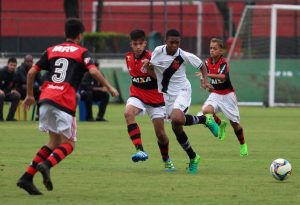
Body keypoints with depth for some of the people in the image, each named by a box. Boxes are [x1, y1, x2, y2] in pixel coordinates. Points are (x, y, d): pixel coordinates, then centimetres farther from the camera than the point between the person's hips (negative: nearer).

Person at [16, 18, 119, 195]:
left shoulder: (51, 50, 19)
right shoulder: (82, 52, 6)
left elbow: (31, 72, 15)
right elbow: (93, 71, -12)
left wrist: (30, 95, 27)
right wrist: (110, 88, -2)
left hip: (46, 98, 5)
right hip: (65, 101, -5)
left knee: (54, 142, 17)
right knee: (68, 145, 4)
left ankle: (27, 177, 4)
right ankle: (46, 164, -27)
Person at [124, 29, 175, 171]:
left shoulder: (151, 57, -15)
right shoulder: (129, 57, 2)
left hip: (155, 97, -3)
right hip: (137, 95, 3)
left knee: (160, 133, 1)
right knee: (128, 113, -31)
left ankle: (166, 159, 30)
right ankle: (140, 150, -38)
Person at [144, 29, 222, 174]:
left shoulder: (184, 56, -15)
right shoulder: (158, 51, -8)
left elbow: (202, 66, 0)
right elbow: (151, 69, 10)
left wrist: (205, 81, -15)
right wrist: (148, 67, -13)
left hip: (182, 91, -4)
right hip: (166, 94, 4)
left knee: (176, 119, -32)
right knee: (177, 128, 2)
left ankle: (205, 119, -6)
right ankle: (193, 158, 20)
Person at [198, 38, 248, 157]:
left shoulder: (223, 62, -18)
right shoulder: (208, 62, 0)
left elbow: (223, 76, -38)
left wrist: (208, 75, -48)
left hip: (227, 95, -4)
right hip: (215, 94, 4)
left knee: (234, 123, 1)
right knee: (206, 110, -25)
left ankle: (243, 145, 26)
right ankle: (220, 124, 6)